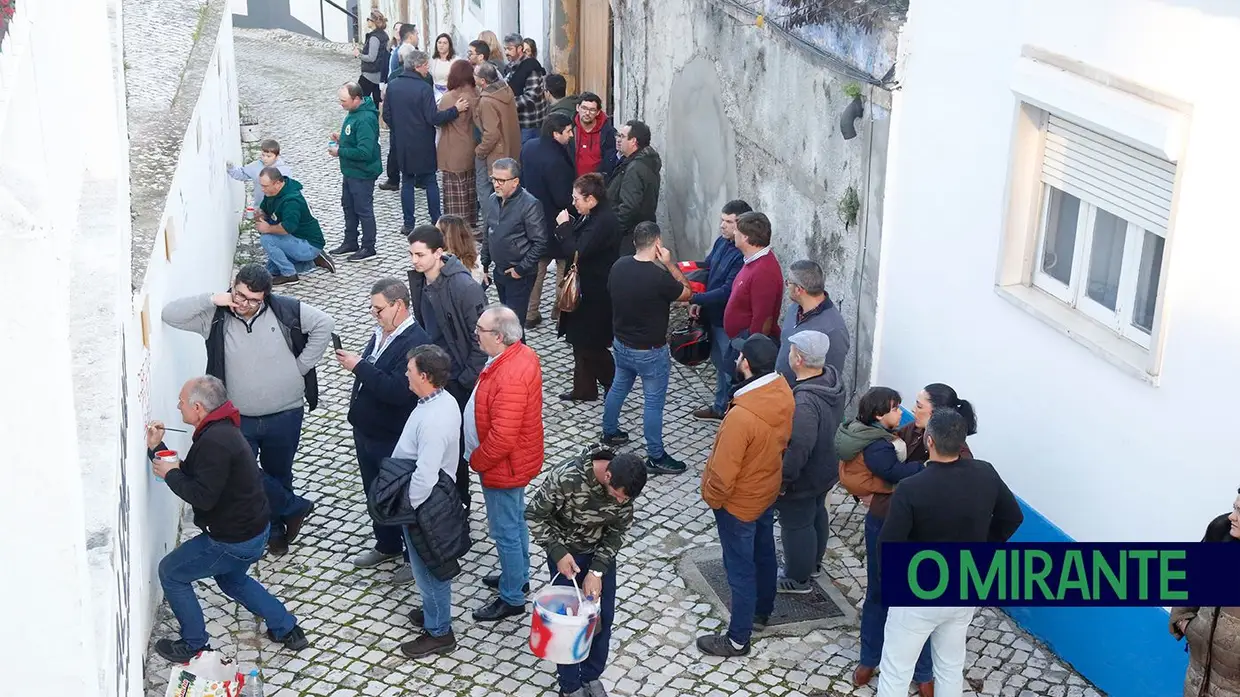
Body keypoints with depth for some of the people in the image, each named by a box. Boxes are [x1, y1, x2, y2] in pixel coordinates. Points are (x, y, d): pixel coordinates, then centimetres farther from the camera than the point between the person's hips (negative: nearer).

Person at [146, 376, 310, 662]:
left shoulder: (215, 441, -27)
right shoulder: (219, 430, 8)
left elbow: (202, 496, -29)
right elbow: (190, 475, 11)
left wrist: (170, 474, -16)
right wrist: (156, 449, 4)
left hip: (234, 540, -10)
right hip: (254, 529, 10)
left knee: (170, 572, 6)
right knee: (230, 577, 34)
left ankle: (195, 645, 17)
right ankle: (287, 630, 34)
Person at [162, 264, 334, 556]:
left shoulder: (285, 310, -10)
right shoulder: (216, 317, -9)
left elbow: (324, 324, -5)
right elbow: (170, 314, -14)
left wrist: (301, 365, -8)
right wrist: (210, 300, -23)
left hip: (285, 415, 0)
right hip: (239, 419, 1)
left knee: (279, 475, 16)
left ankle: (277, 528, 39)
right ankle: (295, 508, 20)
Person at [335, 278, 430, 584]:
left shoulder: (416, 343, -25)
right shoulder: (381, 333, 2)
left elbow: (398, 391, -35)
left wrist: (359, 366, -31)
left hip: (394, 441, -9)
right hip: (367, 433, 9)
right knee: (375, 493, 24)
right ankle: (387, 545, 44)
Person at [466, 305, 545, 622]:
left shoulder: (510, 377, -35)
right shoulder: (522, 354, -3)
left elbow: (502, 438, -33)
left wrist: (476, 460, -15)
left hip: (503, 466, -10)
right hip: (516, 461, 10)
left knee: (506, 532, 6)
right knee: (515, 522, 25)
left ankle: (512, 598, 21)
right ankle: (519, 577, 44)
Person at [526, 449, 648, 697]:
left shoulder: (624, 483, -22)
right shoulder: (565, 478, -35)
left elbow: (621, 529, -9)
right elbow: (533, 516, -20)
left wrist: (597, 571, -16)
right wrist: (558, 552, -26)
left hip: (602, 552, 4)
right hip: (566, 553, -4)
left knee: (604, 617, 10)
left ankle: (591, 676, 32)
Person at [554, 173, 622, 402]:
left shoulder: (603, 222, -27)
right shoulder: (593, 217, 5)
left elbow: (576, 252, -28)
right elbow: (578, 244, 11)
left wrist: (564, 226, -17)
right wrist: (567, 226, -5)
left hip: (596, 295, -10)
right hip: (586, 289, 10)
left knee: (591, 346, 3)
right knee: (580, 341, 18)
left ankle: (615, 388, 18)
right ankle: (584, 388, 30)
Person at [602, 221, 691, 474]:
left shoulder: (619, 265, -9)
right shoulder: (659, 277, -28)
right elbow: (686, 292, -11)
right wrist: (669, 263, -12)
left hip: (621, 344, 7)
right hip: (650, 352, -7)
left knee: (618, 387, 27)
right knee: (653, 402, 6)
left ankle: (609, 432, 46)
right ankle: (656, 457, 16)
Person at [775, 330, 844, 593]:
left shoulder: (805, 402, -39)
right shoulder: (832, 378, -10)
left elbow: (798, 450, -34)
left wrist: (782, 480, -20)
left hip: (803, 478, -9)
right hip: (825, 469, 9)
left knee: (796, 524, 13)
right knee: (817, 514, 28)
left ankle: (798, 578, 33)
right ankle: (813, 562, 50)